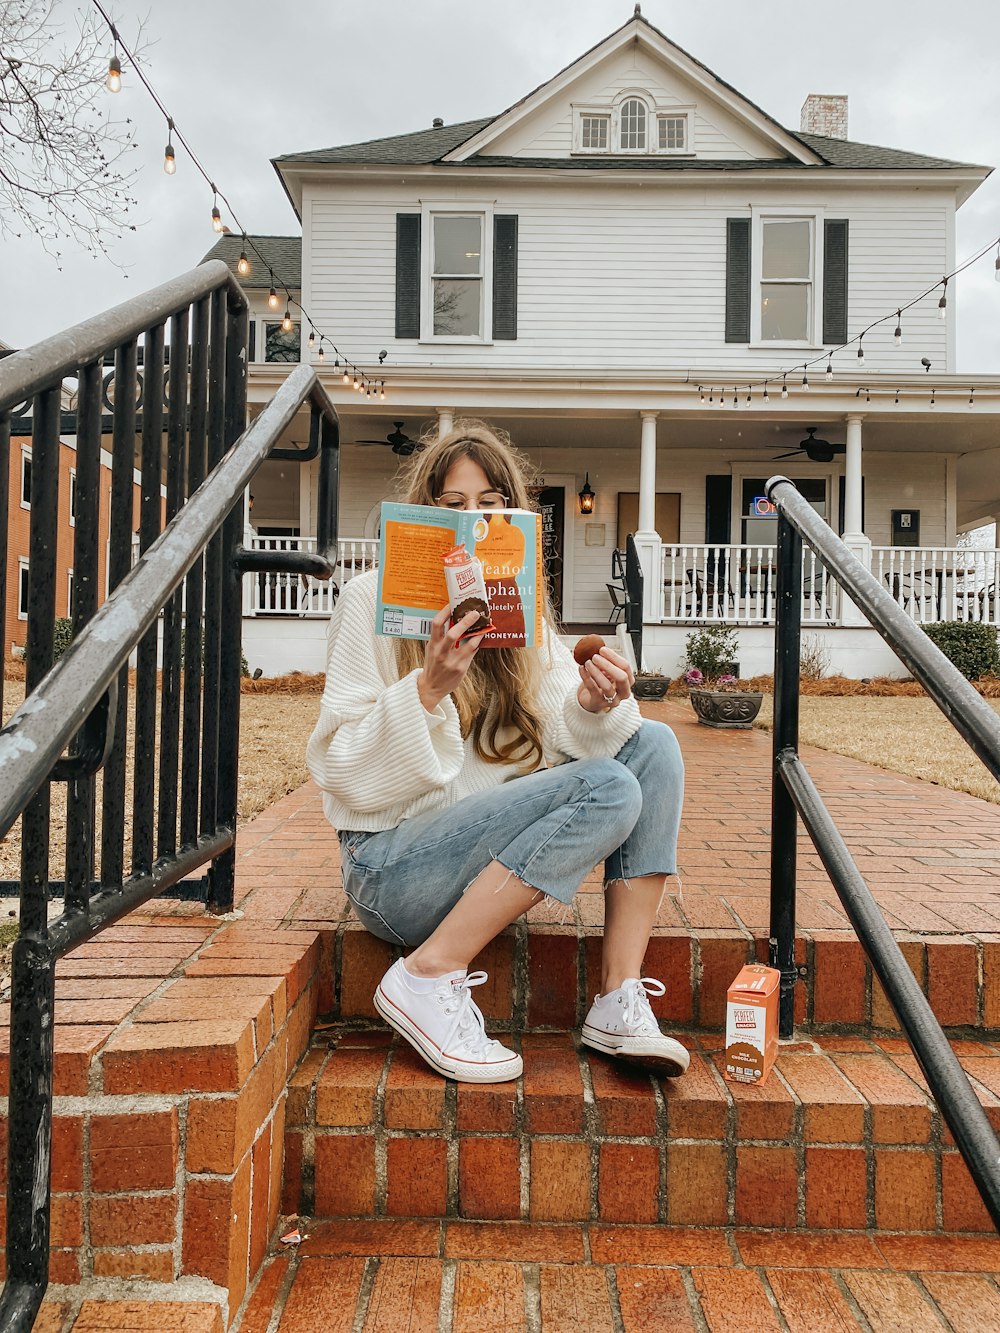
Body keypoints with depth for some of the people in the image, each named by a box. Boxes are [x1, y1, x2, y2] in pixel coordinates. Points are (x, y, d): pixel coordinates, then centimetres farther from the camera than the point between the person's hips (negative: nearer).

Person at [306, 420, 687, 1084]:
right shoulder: (373, 599, -6)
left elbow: (559, 740, 0)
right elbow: (344, 772, -11)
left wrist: (593, 706, -22)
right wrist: (429, 688, -26)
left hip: (489, 857, 6)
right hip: (393, 866, -6)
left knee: (651, 744, -9)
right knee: (609, 789, -23)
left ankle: (620, 999, -13)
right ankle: (428, 977, -18)